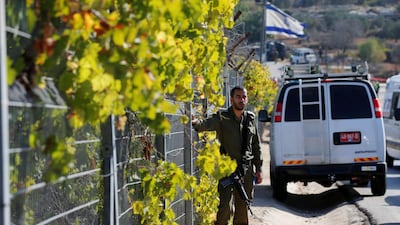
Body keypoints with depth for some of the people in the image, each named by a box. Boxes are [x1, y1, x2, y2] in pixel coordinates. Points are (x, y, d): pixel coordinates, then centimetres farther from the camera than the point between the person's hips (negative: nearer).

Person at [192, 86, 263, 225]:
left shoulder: (250, 119, 10)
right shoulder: (222, 118, -4)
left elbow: (256, 146, 17)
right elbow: (207, 124, -26)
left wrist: (258, 168, 14)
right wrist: (196, 123, -49)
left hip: (246, 171, 4)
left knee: (242, 208, 10)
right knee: (226, 207, -14)